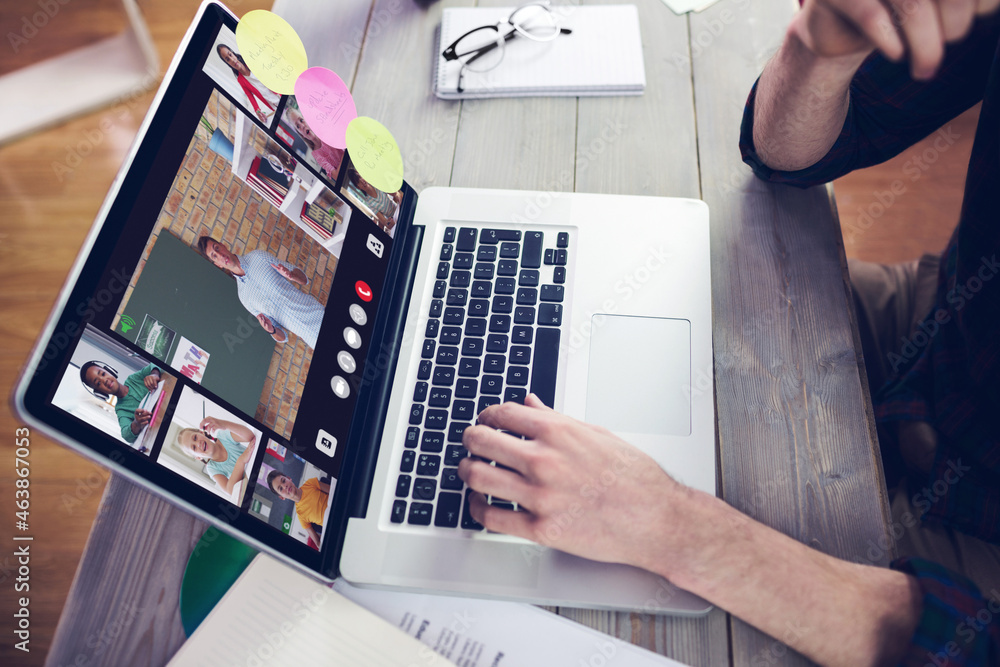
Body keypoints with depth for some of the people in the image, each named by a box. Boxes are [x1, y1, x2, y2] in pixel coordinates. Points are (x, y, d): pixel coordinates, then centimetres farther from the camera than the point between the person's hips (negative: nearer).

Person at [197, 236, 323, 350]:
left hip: (320, 316, -1)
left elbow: (304, 280, 4)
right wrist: (271, 330, -19)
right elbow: (282, 337, 5)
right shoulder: (243, 296, 3)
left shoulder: (259, 257, 0)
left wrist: (291, 276, -20)